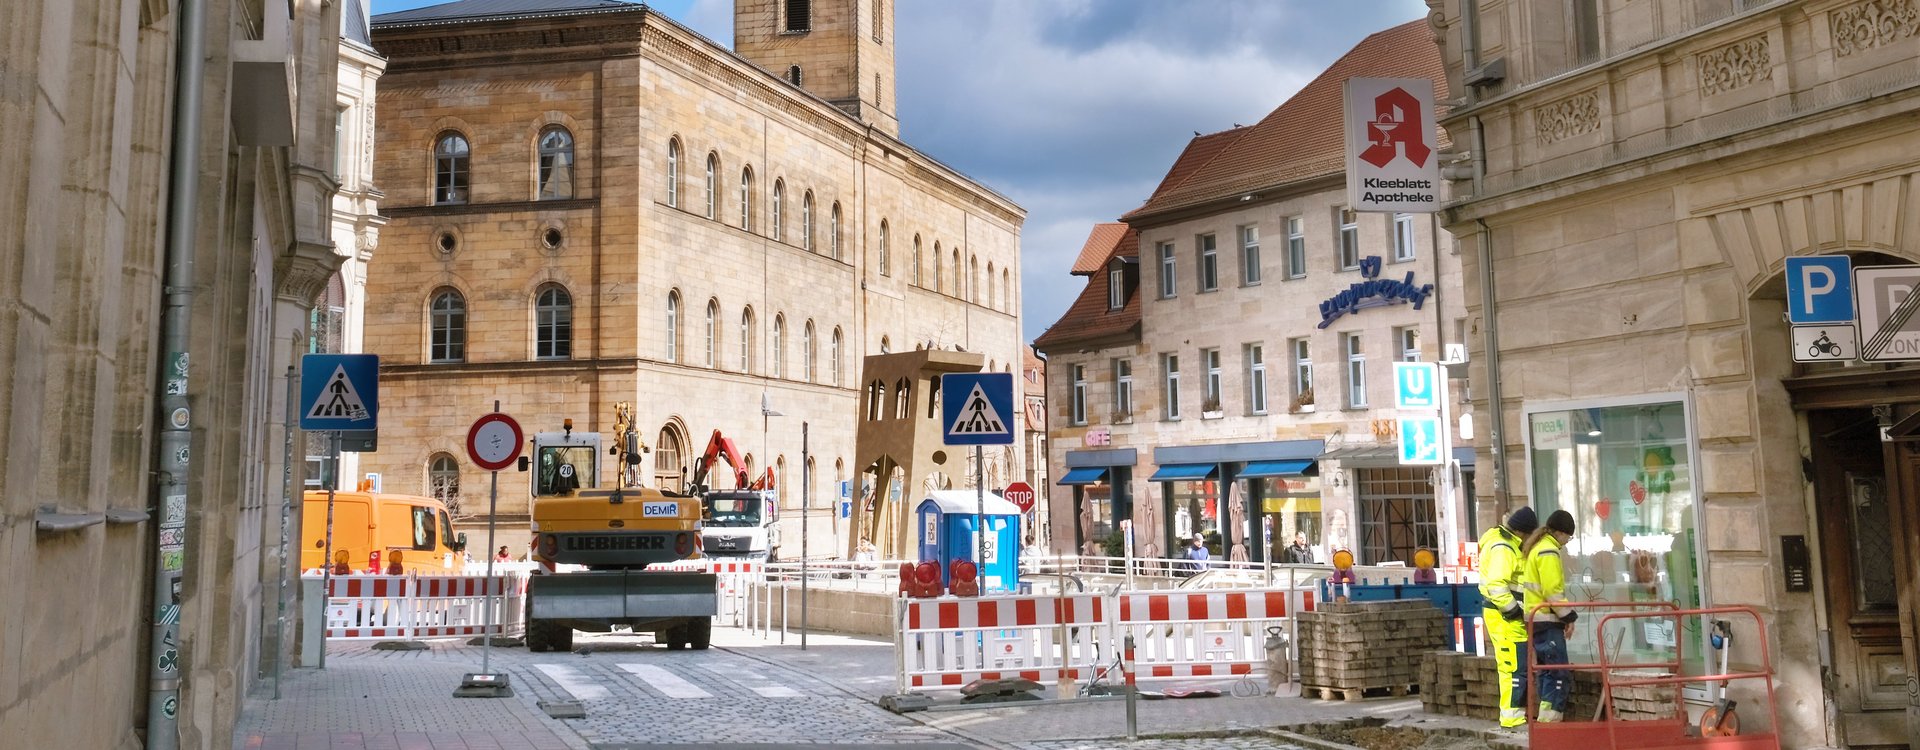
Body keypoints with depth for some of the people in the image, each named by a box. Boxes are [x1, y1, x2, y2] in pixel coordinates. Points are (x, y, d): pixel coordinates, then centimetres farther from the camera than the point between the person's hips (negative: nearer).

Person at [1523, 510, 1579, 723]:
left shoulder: (1537, 548, 18)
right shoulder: (1548, 551, -13)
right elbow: (1553, 591, -19)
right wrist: (1568, 616, -12)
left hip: (1538, 619, 10)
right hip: (1547, 621, -10)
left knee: (1548, 671, 13)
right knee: (1559, 673, -9)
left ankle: (1545, 718, 16)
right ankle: (1550, 718, -12)